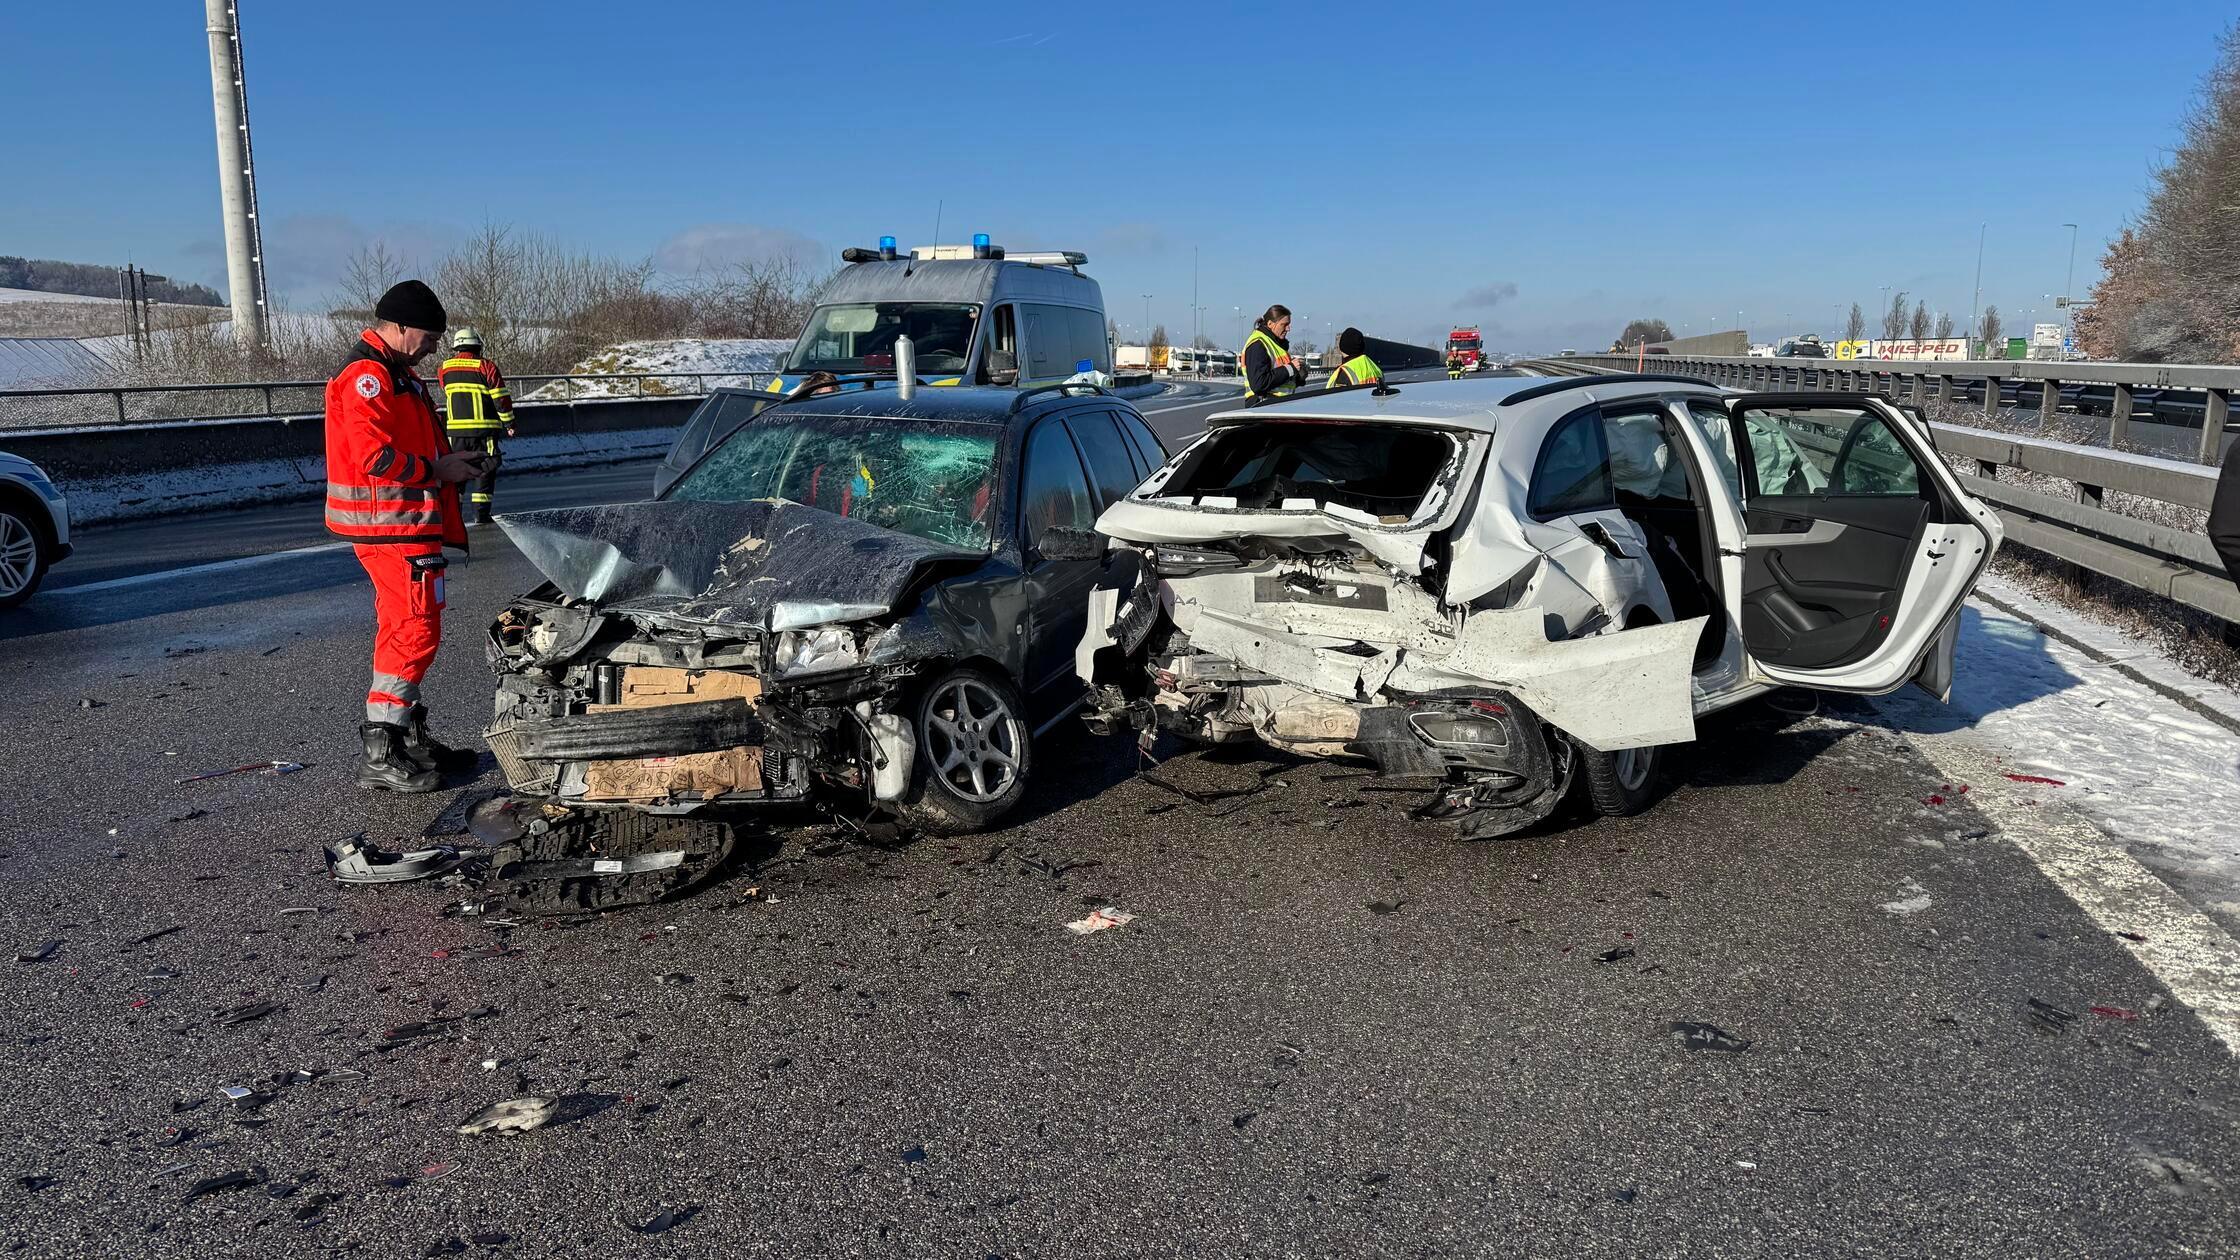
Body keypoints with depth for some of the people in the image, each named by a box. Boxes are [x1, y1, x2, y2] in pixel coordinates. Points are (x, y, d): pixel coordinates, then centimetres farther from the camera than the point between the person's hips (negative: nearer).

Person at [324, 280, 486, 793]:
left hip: (408, 521, 11)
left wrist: (453, 461, 8)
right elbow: (375, 456, -23)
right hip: (390, 524, -11)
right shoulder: (367, 375, -15)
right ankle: (380, 755, -7)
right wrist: (437, 470, -12)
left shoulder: (397, 375, 19)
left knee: (404, 628, 15)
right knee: (415, 629, -11)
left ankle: (411, 738, 25)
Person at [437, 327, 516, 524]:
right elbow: (501, 398, -6)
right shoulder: (486, 367, -7)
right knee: (486, 470, 5)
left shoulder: (445, 368, 5)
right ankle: (481, 513, 0)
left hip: (455, 428, 3)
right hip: (483, 428, -3)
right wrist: (508, 422, 3)